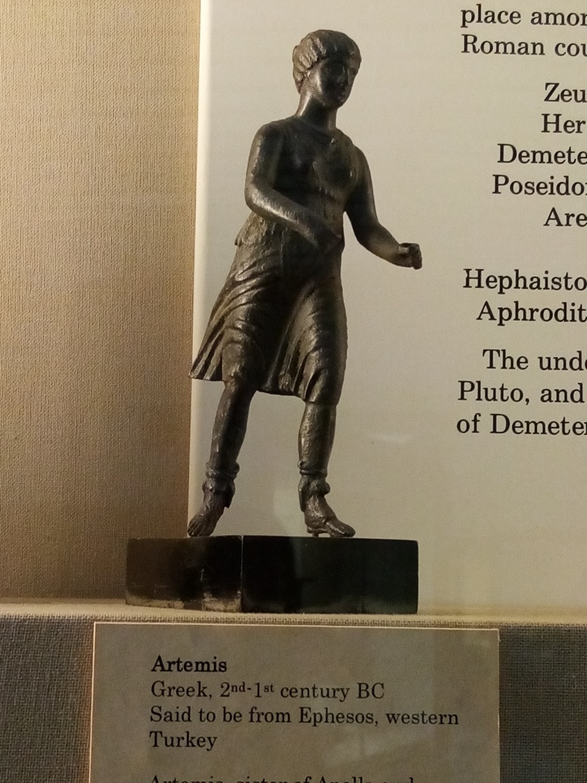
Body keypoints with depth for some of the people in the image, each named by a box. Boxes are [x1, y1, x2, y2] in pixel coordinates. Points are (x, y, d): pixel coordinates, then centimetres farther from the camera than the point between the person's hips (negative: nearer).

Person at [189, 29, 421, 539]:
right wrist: (302, 219, -34)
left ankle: (314, 499, -6)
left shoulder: (353, 157, 19)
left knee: (326, 383, -10)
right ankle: (215, 495, 2)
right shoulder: (276, 134, 6)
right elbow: (255, 191, -14)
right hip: (264, 268, -4)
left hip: (321, 277, 4)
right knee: (240, 381, -5)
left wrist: (397, 252, -10)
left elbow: (367, 226, 13)